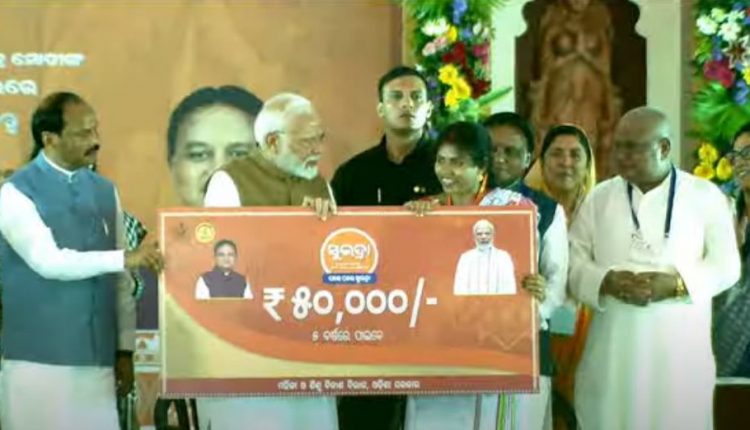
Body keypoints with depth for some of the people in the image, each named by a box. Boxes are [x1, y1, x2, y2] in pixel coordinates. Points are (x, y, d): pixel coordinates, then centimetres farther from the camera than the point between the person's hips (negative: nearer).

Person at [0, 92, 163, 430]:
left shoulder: (105, 192, 11)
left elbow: (119, 280, 11)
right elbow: (48, 261, -19)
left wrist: (125, 348, 8)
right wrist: (126, 258, -23)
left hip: (97, 358, 4)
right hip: (39, 361, -4)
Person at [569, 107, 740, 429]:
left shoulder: (706, 196, 5)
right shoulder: (599, 197, 9)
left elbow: (725, 264, -1)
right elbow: (574, 261, 4)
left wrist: (675, 283, -18)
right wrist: (606, 282, -17)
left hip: (679, 346, -1)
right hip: (614, 346, 1)